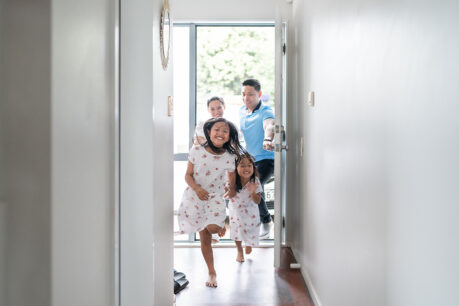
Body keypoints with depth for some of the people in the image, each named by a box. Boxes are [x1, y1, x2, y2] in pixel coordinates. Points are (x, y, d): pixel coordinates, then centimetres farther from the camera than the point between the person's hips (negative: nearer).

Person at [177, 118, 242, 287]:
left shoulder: (229, 157, -7)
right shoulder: (197, 150, -9)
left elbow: (232, 184, 7)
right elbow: (188, 175, -5)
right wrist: (196, 188, -21)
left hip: (216, 198, 0)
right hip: (195, 196, 0)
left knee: (213, 228, -26)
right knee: (205, 239, 5)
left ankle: (220, 226, 13)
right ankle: (212, 273, 20)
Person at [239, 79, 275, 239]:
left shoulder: (266, 111, -16)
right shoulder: (242, 111, 6)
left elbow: (269, 126, -40)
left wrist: (267, 139, -61)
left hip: (266, 159, -8)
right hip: (249, 159, 8)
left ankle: (266, 221, -10)